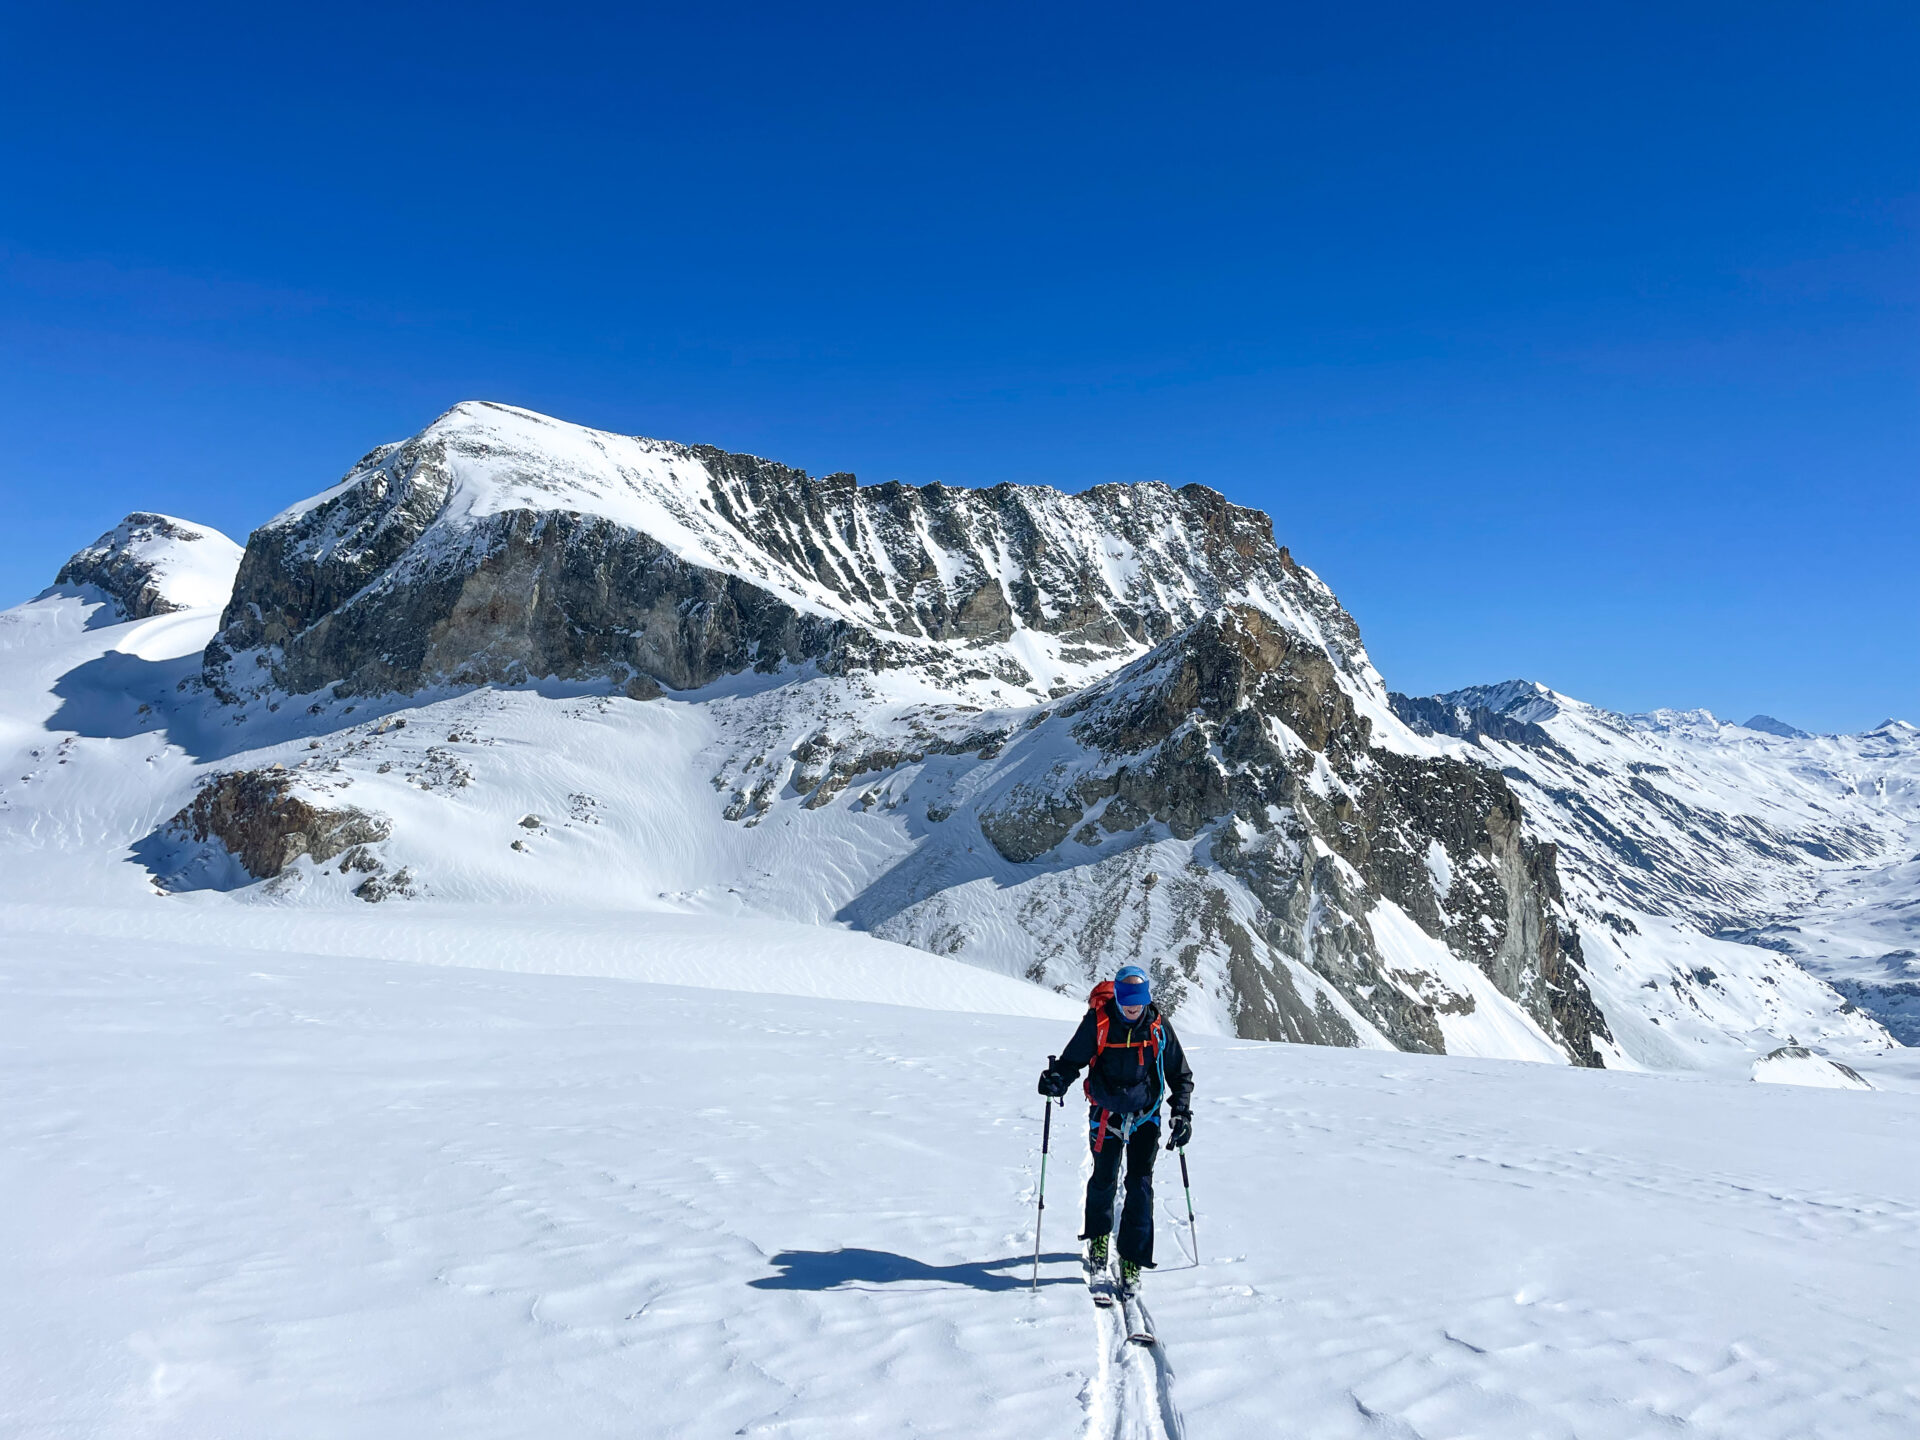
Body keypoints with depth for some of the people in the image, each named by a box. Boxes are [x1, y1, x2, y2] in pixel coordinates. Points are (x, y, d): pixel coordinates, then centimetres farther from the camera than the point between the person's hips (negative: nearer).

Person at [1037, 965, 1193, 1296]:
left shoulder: (1158, 1026, -6)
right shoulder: (1098, 1021, -11)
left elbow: (1180, 1074, 5)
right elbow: (1073, 1059, -3)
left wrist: (1182, 1113, -5)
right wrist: (1057, 1079, -23)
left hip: (1146, 1116, 1)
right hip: (1107, 1115, 0)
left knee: (1140, 1186, -5)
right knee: (1103, 1180, 6)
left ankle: (1132, 1261, 4)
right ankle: (1098, 1237, 35)